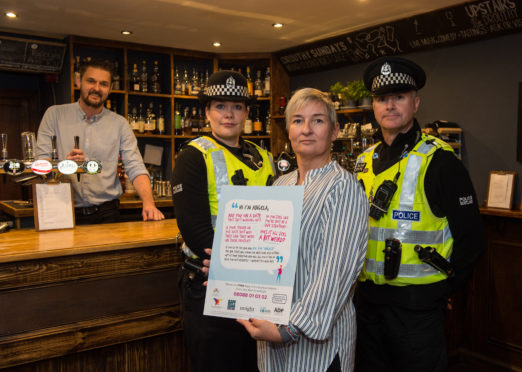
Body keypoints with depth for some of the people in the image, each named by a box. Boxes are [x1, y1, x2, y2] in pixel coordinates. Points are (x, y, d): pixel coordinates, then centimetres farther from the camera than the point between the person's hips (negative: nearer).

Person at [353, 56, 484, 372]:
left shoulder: (439, 162, -12)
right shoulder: (364, 162, 6)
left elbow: (470, 237, -11)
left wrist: (443, 289, -5)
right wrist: (362, 278, 11)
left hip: (417, 306, -5)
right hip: (368, 298, 6)